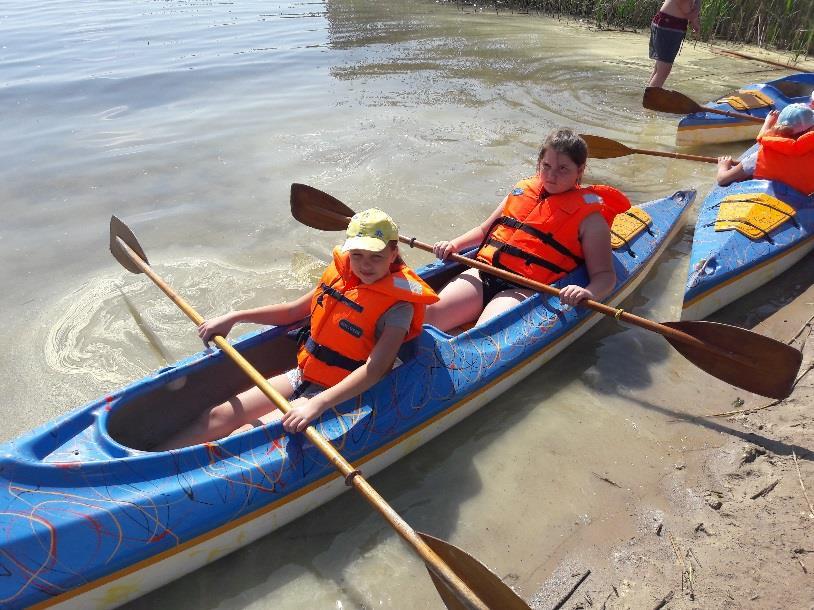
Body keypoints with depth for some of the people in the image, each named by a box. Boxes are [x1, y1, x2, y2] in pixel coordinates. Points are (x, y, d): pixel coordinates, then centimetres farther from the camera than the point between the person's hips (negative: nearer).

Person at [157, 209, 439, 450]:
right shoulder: (339, 274, 1)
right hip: (302, 376, 6)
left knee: (245, 435, -18)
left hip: (337, 395, -6)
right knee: (219, 416, -4)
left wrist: (316, 405, -39)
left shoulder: (398, 305, -19)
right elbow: (293, 312, 13)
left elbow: (374, 370, -29)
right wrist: (234, 317, 8)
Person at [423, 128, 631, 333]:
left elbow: (605, 274, -1)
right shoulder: (523, 189, 16)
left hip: (525, 291, -5)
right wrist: (454, 244, 8)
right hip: (484, 273, 5)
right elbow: (485, 229, 26)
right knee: (426, 318, -18)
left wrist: (589, 293, -25)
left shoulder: (589, 217, 2)